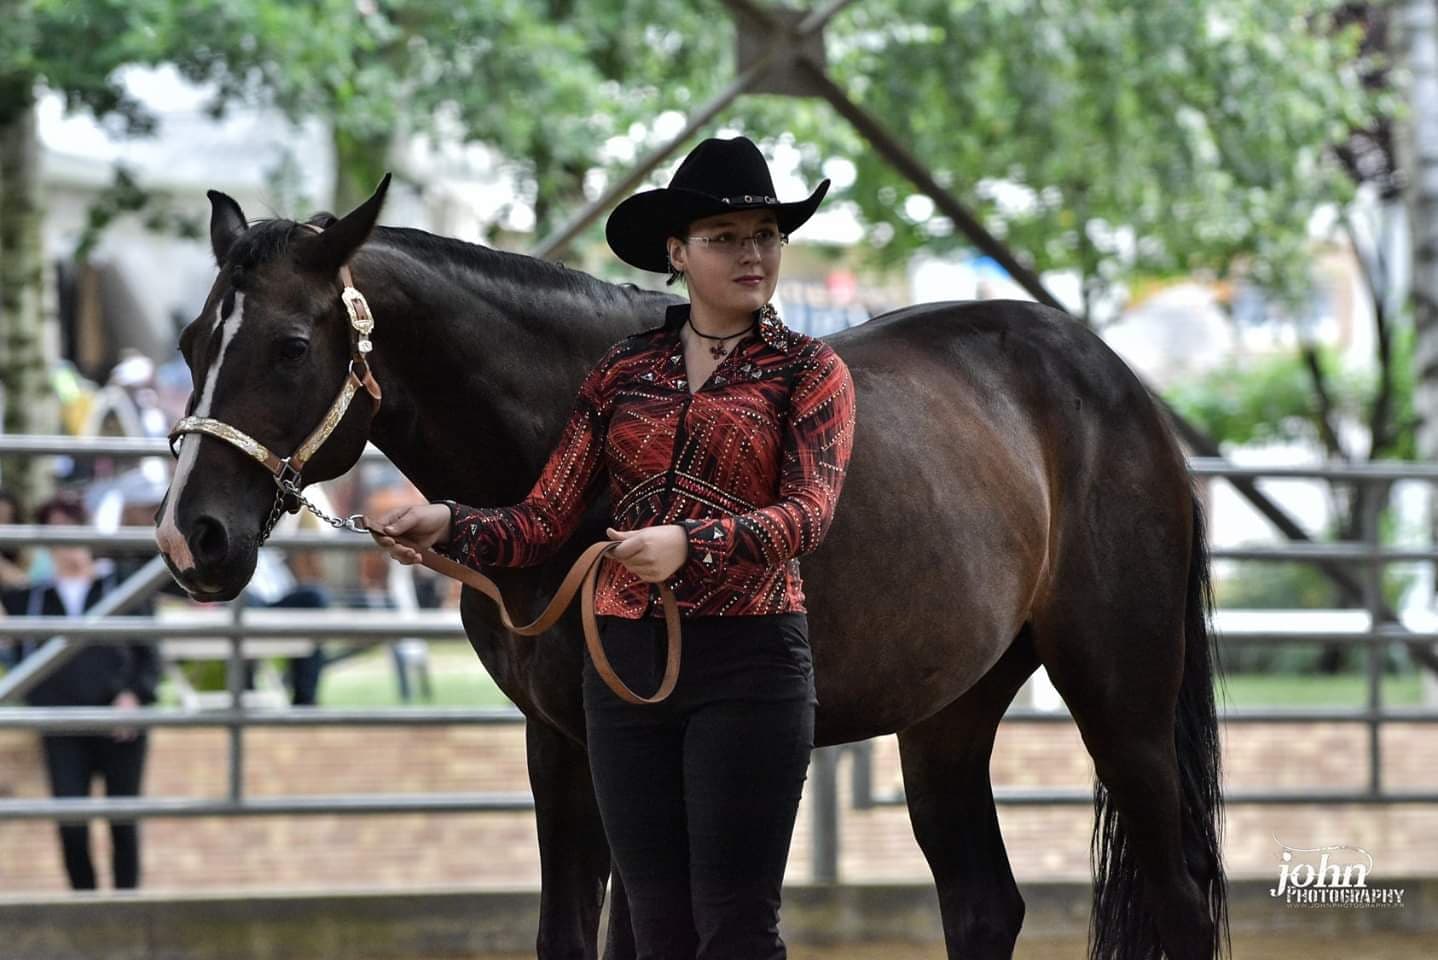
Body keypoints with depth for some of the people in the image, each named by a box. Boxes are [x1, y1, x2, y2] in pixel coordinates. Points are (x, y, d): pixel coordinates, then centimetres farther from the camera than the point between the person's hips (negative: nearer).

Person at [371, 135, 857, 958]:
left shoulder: (809, 371, 1)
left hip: (748, 657, -4)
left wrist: (690, 543, -31)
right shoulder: (623, 374, 12)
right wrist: (451, 525, -12)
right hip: (625, 659, 4)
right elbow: (546, 521, 8)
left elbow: (809, 512, -14)